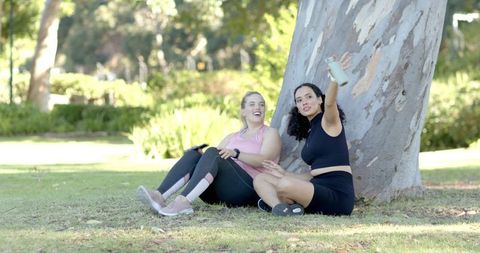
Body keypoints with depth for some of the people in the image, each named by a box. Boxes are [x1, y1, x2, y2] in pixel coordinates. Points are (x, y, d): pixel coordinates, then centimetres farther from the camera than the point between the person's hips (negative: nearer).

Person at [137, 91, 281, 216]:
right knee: (194, 154, -18)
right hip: (219, 194, 5)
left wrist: (235, 153, -23)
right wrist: (201, 154, -5)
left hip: (248, 191, -5)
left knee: (212, 153, -28)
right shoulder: (233, 137, 30)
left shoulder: (270, 133, 12)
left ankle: (183, 202, -49)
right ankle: (159, 196, -39)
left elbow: (263, 160, -8)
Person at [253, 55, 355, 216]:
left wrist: (335, 78, -44)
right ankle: (281, 207, -21)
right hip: (319, 189, 10)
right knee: (260, 179, 5)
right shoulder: (311, 132, 22)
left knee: (286, 185, -36)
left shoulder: (329, 122, -1)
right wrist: (285, 174, 12)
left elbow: (329, 103, -25)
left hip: (337, 195, -10)